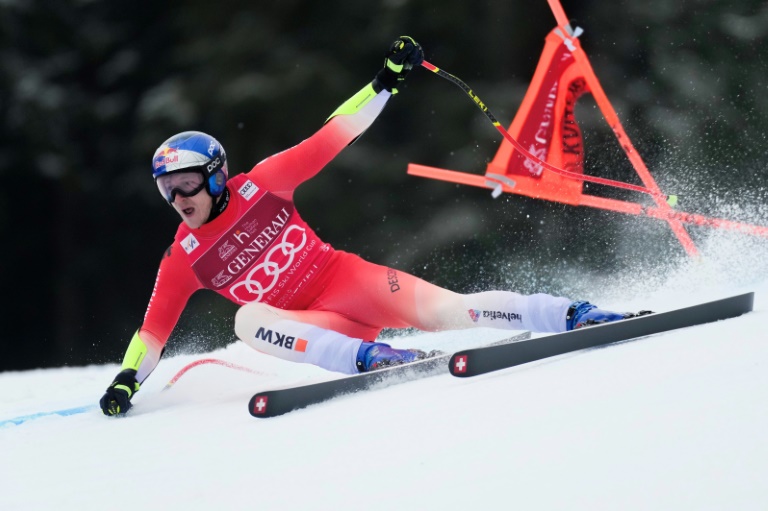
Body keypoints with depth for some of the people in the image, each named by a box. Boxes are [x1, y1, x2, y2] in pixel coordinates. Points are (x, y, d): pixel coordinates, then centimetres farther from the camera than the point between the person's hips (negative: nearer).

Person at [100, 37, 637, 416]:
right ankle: (371, 356, -42)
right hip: (314, 328, 1)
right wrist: (127, 380, -3)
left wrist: (386, 82, -5)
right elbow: (154, 330, 10)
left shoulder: (258, 186, -2)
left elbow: (329, 140, -1)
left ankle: (579, 314, -20)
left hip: (347, 280, -1)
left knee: (442, 310, -23)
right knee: (248, 319, -29)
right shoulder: (183, 260, 3)